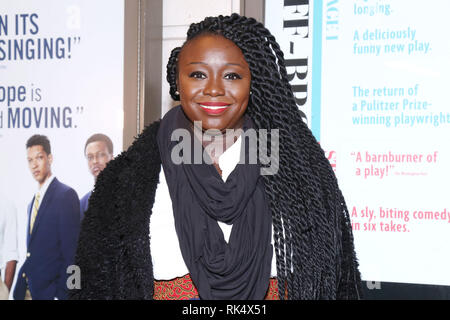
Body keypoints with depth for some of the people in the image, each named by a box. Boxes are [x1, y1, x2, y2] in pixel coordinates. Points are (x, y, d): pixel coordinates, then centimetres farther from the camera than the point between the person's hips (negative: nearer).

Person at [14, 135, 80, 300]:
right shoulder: (33, 202, 17)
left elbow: (70, 251, -14)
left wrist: (61, 294, -17)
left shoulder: (66, 195, -9)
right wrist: (19, 290, 9)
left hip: (50, 291, -7)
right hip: (27, 291, 7)